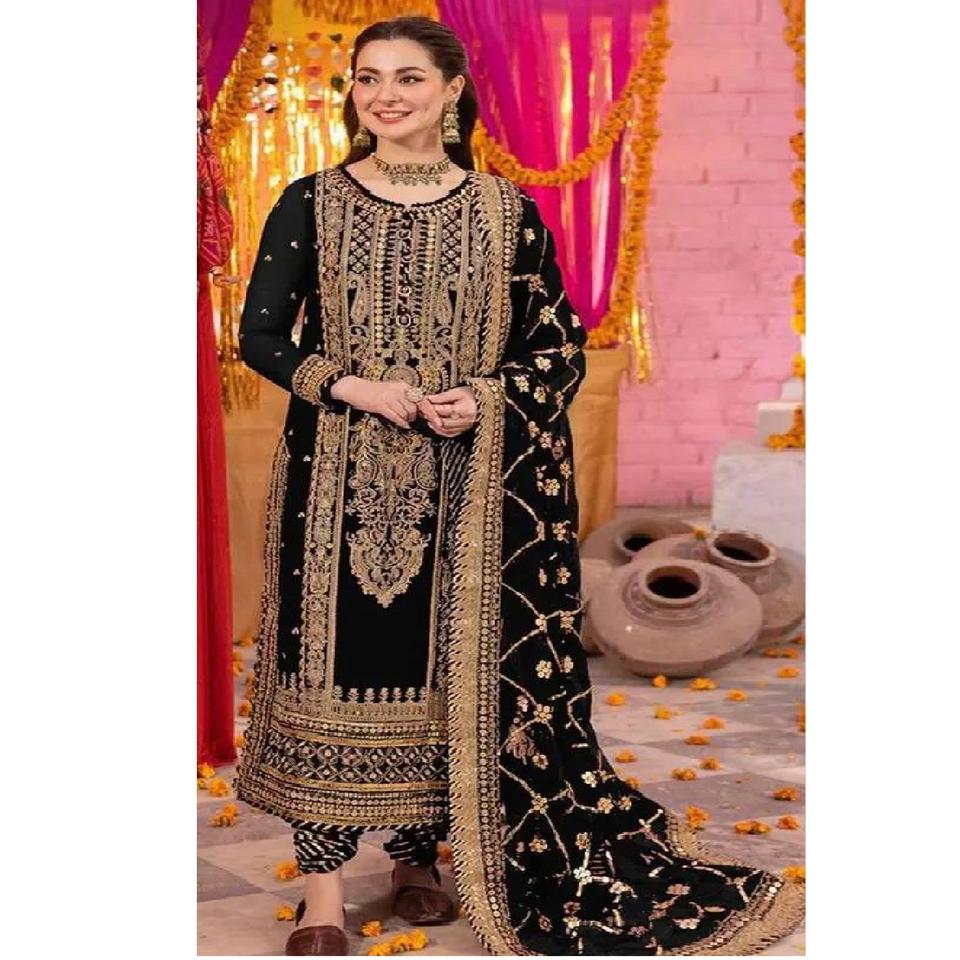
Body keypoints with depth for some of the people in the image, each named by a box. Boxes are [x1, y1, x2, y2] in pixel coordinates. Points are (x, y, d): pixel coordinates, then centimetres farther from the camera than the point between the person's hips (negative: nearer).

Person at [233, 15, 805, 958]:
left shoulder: (507, 213, 3)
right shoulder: (310, 205, 3)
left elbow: (562, 346, 6)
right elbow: (260, 335, 3)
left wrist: (485, 398, -12)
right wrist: (356, 388, -12)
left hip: (465, 484, 1)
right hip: (338, 479, 0)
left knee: (448, 664, 5)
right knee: (332, 658, -2)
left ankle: (418, 854, 22)